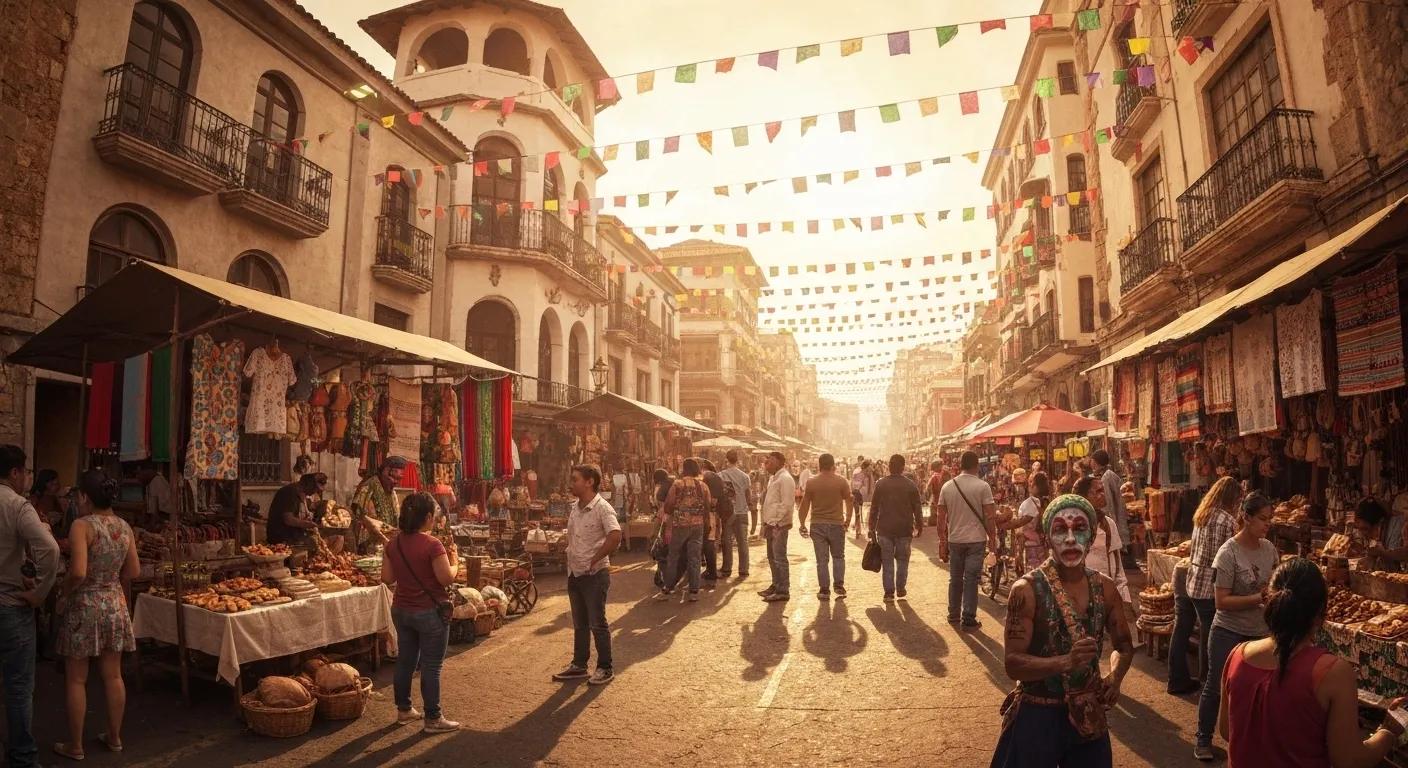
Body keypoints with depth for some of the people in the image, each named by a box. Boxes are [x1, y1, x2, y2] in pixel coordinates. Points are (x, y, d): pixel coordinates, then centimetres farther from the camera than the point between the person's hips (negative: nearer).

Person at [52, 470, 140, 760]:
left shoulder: (82, 526, -16)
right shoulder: (124, 526, 2)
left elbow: (77, 573, -24)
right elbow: (133, 571, 7)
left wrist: (64, 591, -7)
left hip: (84, 607, -5)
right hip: (115, 605, 6)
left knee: (76, 679, 9)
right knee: (113, 676, 15)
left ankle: (75, 746, 19)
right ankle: (114, 737, 26)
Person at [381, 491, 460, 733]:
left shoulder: (393, 544, 0)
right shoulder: (432, 545, -21)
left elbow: (387, 579, 6)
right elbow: (447, 578, -19)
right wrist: (454, 562, -2)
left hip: (401, 611, 7)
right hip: (429, 613, -7)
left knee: (405, 660, 19)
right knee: (431, 666, 3)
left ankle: (403, 709, 32)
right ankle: (433, 718, 11)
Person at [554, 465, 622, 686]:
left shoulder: (602, 508, -17)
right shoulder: (575, 508, 8)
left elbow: (615, 537, -30)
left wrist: (595, 560, -21)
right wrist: (571, 559, 9)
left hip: (594, 574, -8)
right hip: (574, 573, 8)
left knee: (597, 623, 2)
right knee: (579, 623, 17)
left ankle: (605, 668, 15)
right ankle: (578, 665, 28)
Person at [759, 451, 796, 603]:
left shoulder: (785, 478, -14)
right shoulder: (773, 478, 16)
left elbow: (786, 504, -20)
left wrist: (776, 522, -19)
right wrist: (766, 522, 15)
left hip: (779, 525, -10)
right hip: (771, 523, 10)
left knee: (779, 558, -5)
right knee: (772, 557, 17)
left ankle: (783, 591, 2)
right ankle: (776, 585, 28)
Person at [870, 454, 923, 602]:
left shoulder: (881, 484, -2)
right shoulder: (911, 485, -2)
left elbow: (874, 508, 0)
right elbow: (917, 508, 2)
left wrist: (872, 528, 6)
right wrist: (919, 526, 13)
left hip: (885, 529, 0)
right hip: (904, 529, 1)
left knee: (887, 561, 5)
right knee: (902, 560, 16)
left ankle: (889, 591, 3)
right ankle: (900, 589, 21)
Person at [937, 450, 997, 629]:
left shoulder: (948, 486, 1)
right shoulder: (983, 486, -10)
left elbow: (941, 517, 3)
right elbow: (989, 516, -10)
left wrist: (942, 540, 11)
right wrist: (992, 538, 2)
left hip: (954, 540, 3)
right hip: (976, 540, -3)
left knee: (955, 579, 14)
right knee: (971, 579, 3)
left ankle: (953, 615, 24)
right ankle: (969, 619, 6)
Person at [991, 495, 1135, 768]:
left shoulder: (1104, 587, -3)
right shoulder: (1028, 589, -18)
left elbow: (1124, 645, 13)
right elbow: (1012, 663, -19)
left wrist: (1115, 677, -7)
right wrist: (1066, 662, -34)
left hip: (1089, 716, 4)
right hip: (1036, 716, -4)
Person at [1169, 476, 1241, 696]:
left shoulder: (1200, 514, 10)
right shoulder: (1228, 521, -12)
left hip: (1185, 577, 7)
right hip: (1206, 585, -7)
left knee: (1181, 631, 13)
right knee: (1208, 635, 9)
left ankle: (1177, 680, 23)